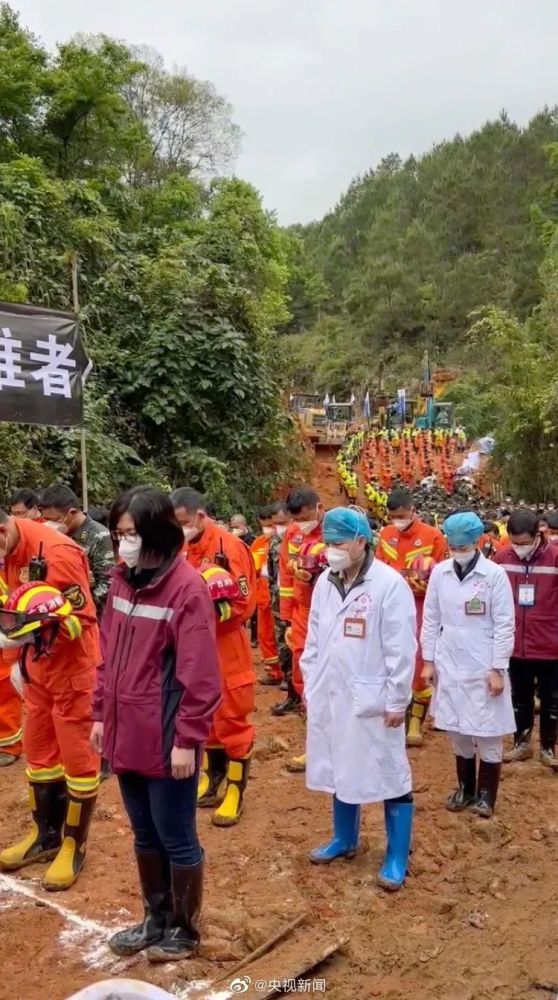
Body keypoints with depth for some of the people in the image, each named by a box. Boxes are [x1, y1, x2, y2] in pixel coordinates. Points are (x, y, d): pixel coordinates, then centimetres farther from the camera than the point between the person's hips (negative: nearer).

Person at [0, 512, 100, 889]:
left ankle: (75, 845, 19)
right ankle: (46, 835, 34)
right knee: (39, 751, 18)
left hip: (74, 670, -8)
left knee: (77, 756, 5)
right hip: (39, 667, 8)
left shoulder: (58, 553, -25)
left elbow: (81, 619, -23)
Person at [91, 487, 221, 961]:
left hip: (166, 738, -7)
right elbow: (109, 654, 13)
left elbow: (200, 674, -18)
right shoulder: (122, 580, 5)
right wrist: (101, 714, 12)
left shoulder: (187, 587, -18)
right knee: (145, 835, 22)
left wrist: (188, 739, -17)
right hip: (126, 732, 7)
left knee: (176, 839, 11)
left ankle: (185, 930, 31)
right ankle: (156, 918, 41)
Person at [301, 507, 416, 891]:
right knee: (339, 770, 19)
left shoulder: (390, 584, -16)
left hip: (372, 698, -6)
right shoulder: (325, 582, 4)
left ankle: (397, 857, 21)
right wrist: (309, 684, 12)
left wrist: (397, 701, -12)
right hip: (330, 695, 6)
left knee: (389, 775, 6)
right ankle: (345, 839, 38)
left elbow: (401, 649, -14)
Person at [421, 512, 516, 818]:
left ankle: (486, 793, 23)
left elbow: (504, 625, -9)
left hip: (484, 667, -3)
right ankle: (465, 787, 31)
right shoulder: (439, 572, -2)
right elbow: (431, 619, 5)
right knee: (457, 730, 14)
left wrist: (498, 669, -10)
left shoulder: (495, 574, -12)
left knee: (488, 733, 6)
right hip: (449, 665, 4)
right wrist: (428, 661, 5)